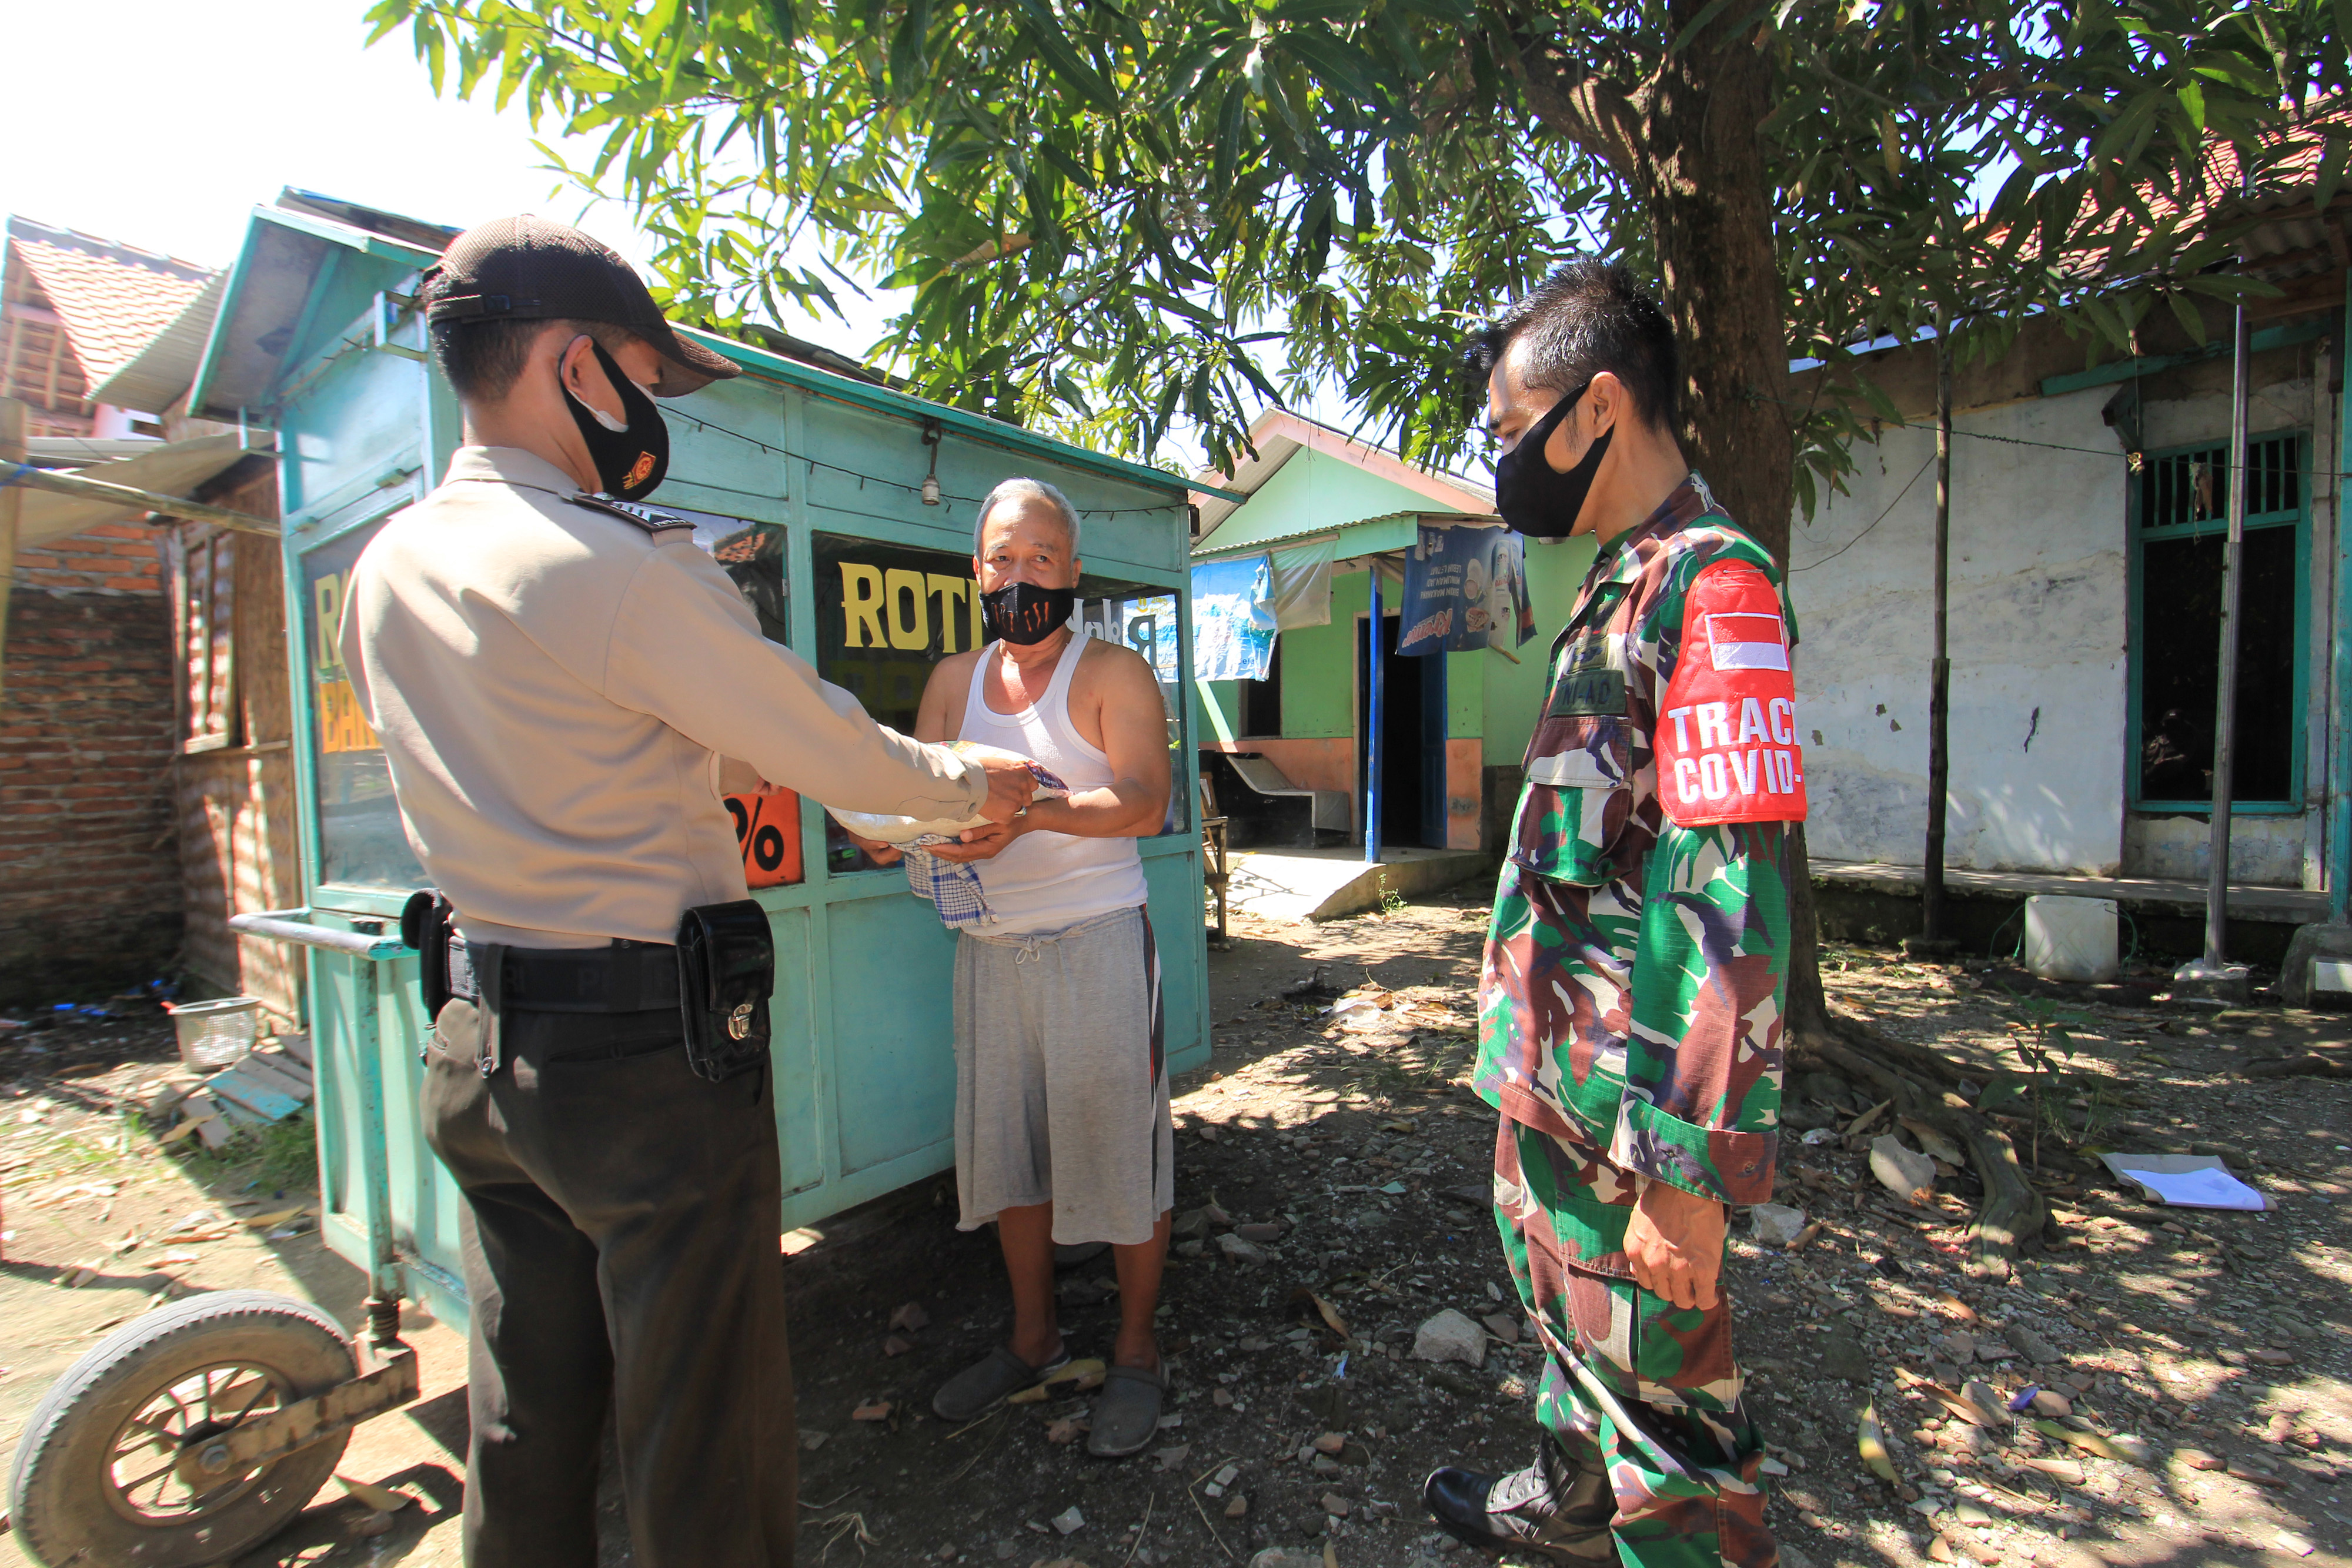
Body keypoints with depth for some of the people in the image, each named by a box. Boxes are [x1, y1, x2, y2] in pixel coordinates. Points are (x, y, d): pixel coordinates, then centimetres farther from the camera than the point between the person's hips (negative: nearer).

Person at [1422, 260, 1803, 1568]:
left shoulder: (1710, 586, -19)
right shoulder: (1620, 586, 11)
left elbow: (1733, 905, -26)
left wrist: (1694, 1174, -24)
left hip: (1632, 1104, -10)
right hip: (1556, 1073, 10)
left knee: (1657, 1380, 8)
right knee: (1571, 1313, 28)